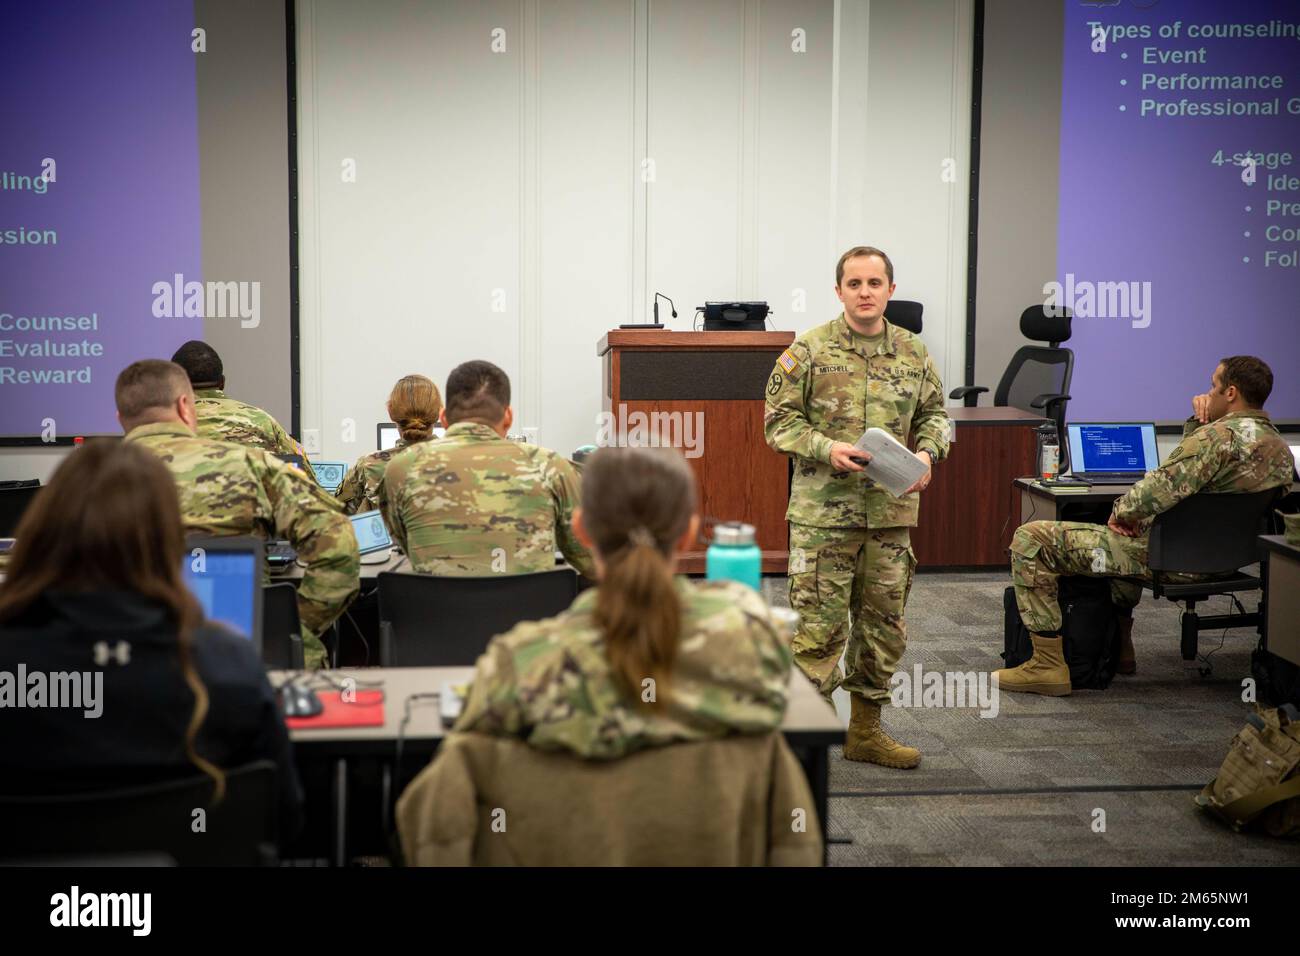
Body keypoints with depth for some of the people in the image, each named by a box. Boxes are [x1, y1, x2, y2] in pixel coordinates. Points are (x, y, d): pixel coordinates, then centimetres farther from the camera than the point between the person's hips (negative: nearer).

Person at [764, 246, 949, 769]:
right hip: (823, 513, -5)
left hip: (891, 511, 5)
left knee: (884, 624, 12)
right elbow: (780, 418, -3)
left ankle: (865, 731, 26)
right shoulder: (810, 350, -4)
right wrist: (826, 449, -18)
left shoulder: (913, 353, 9)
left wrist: (927, 451, -3)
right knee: (819, 626, -4)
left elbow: (933, 412, 17)